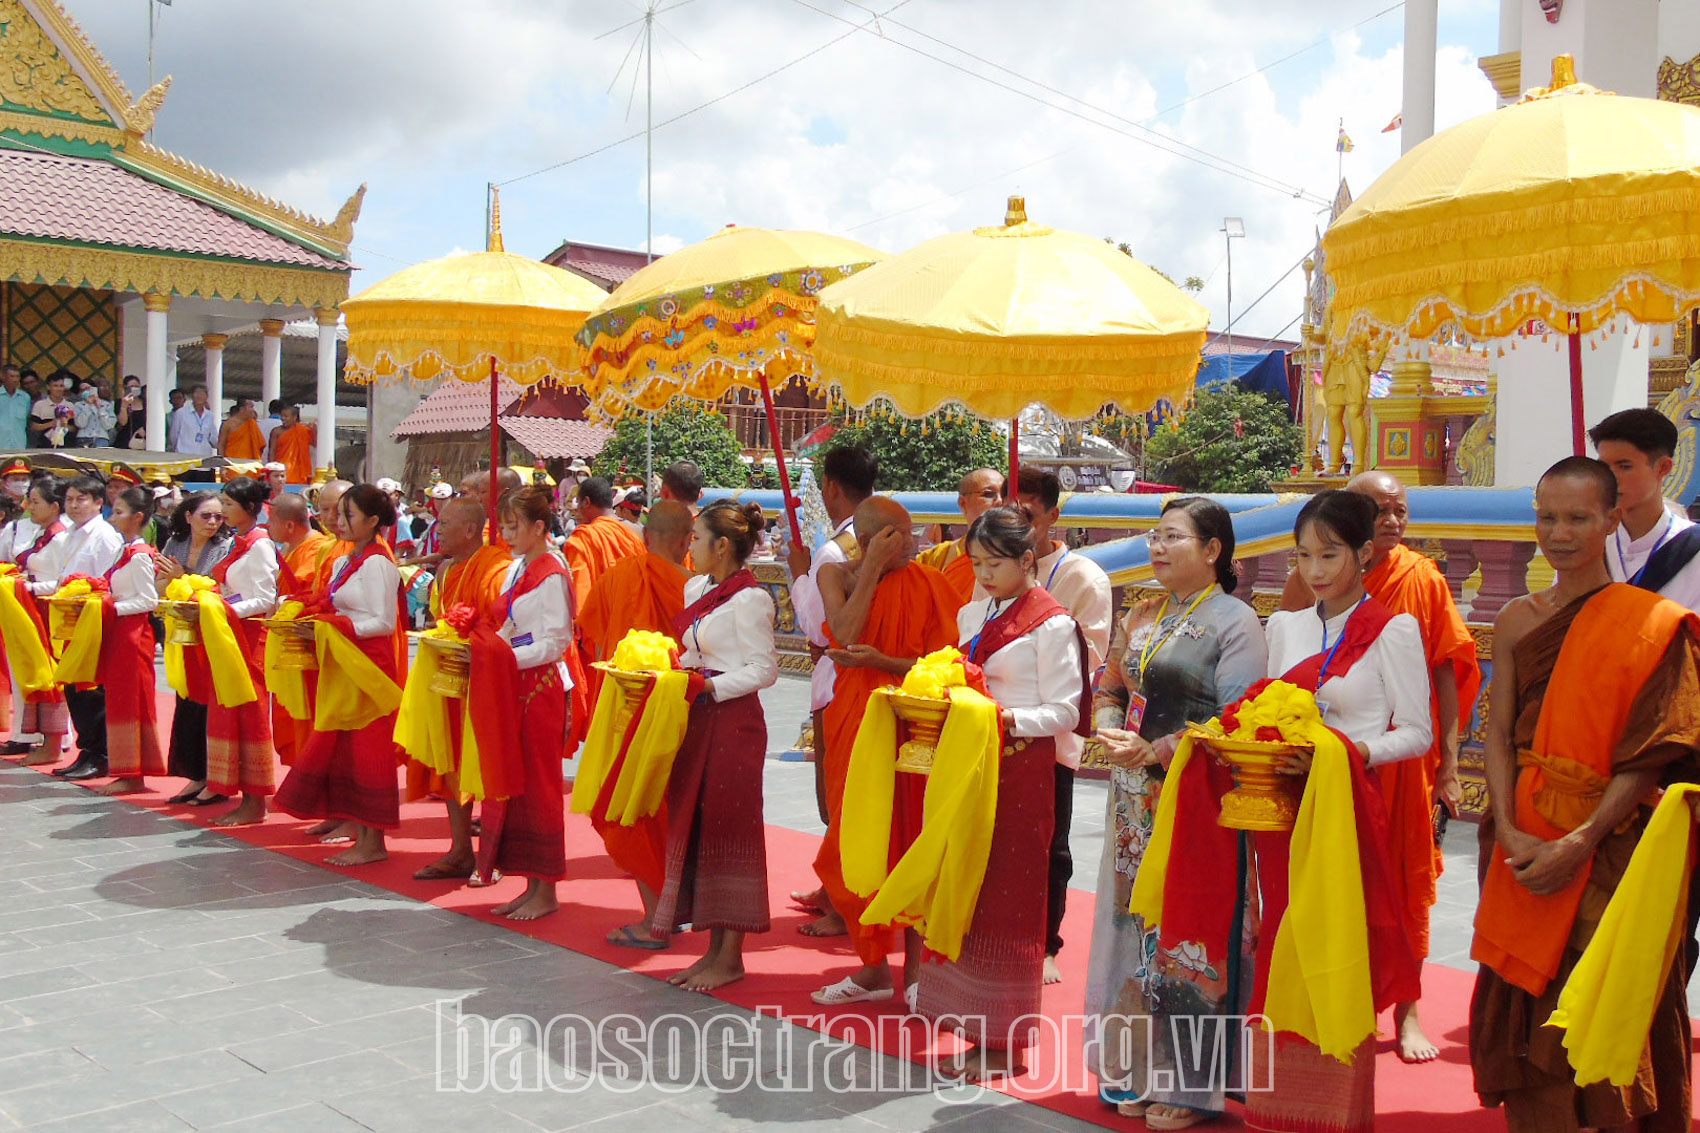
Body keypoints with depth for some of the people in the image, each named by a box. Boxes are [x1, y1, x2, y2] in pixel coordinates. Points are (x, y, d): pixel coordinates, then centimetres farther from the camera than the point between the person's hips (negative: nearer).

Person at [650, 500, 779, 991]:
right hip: (698, 721, 9)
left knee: (728, 830, -3)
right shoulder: (696, 589, 13)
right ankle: (715, 949, 19)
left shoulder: (748, 599, -13)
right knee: (694, 828, 10)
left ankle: (730, 957, 6)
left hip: (733, 721, -9)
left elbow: (764, 669, -15)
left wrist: (710, 687, -21)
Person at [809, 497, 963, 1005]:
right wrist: (873, 568, -15)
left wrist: (880, 660, -23)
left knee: (910, 844, -2)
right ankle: (874, 968, 21)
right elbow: (845, 633, -17)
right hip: (853, 721, 3)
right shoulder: (836, 574, 3)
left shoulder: (926, 582, -4)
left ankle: (916, 967, 10)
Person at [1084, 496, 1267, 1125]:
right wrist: (1109, 731, -5)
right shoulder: (1141, 616, 12)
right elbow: (1110, 688, 17)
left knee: (1190, 934, 0)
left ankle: (1191, 1085, 13)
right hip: (1136, 802, 7)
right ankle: (1138, 1071, 24)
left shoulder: (1235, 622, -8)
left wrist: (1156, 752, -20)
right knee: (1134, 927, 10)